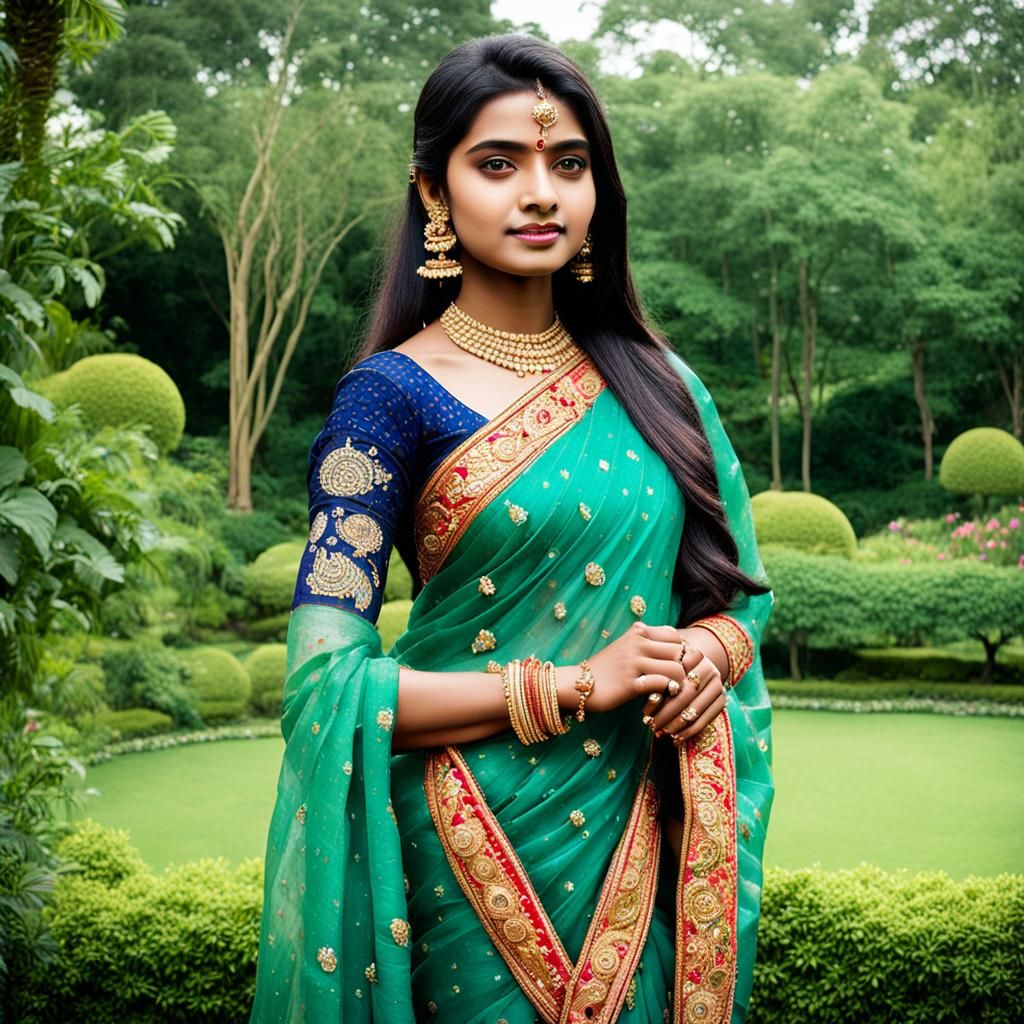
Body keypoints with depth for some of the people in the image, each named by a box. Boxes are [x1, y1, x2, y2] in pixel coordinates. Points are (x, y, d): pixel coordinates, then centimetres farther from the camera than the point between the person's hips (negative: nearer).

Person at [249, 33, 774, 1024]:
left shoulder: (655, 383, 5)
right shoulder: (394, 395, -9)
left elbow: (737, 590, 14)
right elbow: (326, 681, -15)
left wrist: (707, 653, -9)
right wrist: (573, 687, -18)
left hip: (650, 839, 5)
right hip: (482, 853, -4)